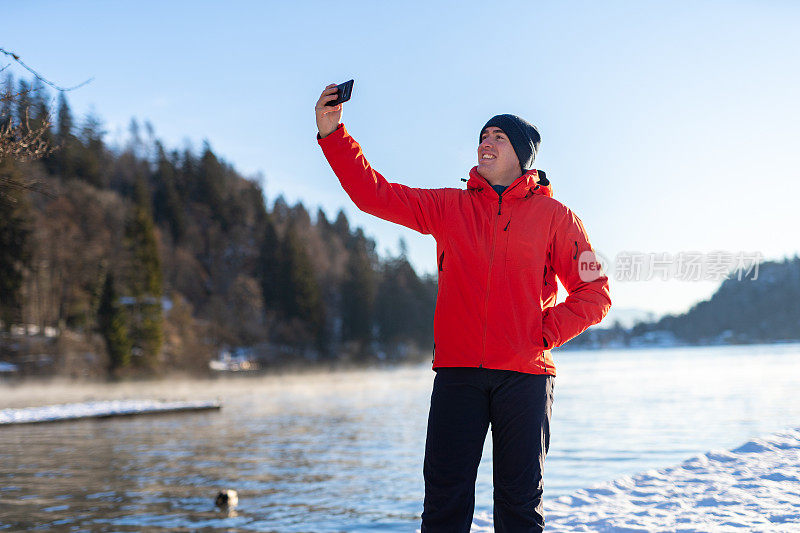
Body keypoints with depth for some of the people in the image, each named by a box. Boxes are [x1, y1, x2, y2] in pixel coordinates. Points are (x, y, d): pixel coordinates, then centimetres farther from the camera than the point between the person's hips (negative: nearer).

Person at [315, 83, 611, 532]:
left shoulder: (554, 216, 7)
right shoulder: (450, 206, 13)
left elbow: (593, 293, 5)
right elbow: (374, 193, 5)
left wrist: (544, 334, -6)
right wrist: (332, 132, -3)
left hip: (525, 375, -1)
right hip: (458, 372, 1)